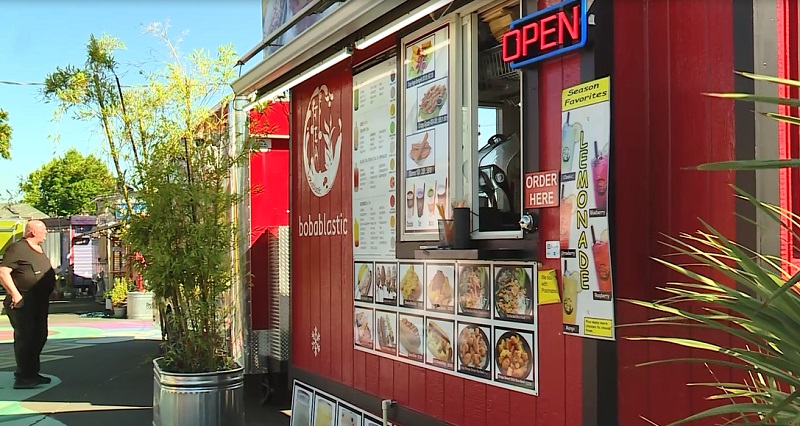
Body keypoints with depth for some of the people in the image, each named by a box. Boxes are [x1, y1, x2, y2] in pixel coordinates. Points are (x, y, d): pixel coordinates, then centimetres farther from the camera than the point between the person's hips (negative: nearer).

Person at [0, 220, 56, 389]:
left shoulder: (39, 250, 17)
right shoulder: (18, 248, -12)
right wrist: (15, 294, -24)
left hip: (40, 302, 10)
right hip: (23, 303, -10)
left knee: (39, 336, 13)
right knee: (25, 337, -8)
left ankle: (32, 373, 25)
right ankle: (22, 378, -3)